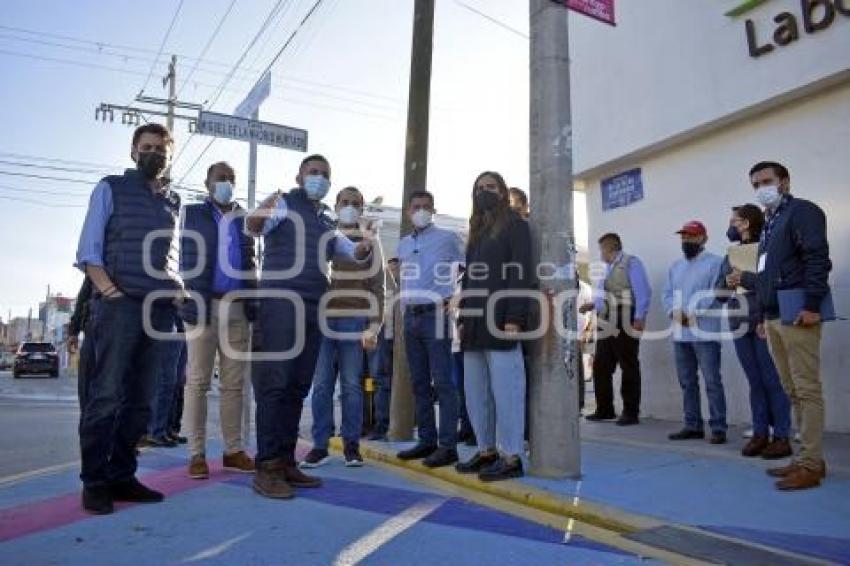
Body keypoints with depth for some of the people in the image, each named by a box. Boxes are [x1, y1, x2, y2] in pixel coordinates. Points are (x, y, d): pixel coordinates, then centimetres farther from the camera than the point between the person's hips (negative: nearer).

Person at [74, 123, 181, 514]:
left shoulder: (173, 201, 20)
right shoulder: (111, 188, 7)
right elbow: (87, 251, 0)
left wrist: (177, 289, 5)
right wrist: (109, 290, -14)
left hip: (160, 309, 5)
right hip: (119, 305, -5)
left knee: (140, 399, 7)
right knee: (105, 394, -6)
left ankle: (121, 476, 15)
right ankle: (94, 482, 4)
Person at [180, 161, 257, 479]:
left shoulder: (245, 218, 17)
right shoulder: (192, 214, 10)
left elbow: (252, 263, 13)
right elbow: (185, 259, 2)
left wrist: (255, 304, 3)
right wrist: (187, 300, -10)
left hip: (238, 308, 3)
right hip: (203, 305, -3)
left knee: (234, 384, 6)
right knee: (197, 381, -1)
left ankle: (233, 450, 12)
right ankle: (197, 453, 6)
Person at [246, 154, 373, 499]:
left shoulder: (326, 222, 22)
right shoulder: (284, 204, 3)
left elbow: (352, 252, 25)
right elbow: (253, 226, -14)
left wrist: (364, 248, 1)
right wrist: (263, 211, -38)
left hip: (312, 308, 7)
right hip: (281, 303, -7)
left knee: (297, 387, 7)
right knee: (275, 384, -10)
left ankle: (285, 462, 13)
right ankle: (267, 467, -6)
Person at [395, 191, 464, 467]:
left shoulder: (448, 238, 0)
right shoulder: (403, 244, 17)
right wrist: (405, 310, 16)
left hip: (436, 314, -6)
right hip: (411, 317, 6)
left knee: (442, 382, -8)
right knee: (419, 382, 8)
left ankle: (448, 445, -5)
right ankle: (427, 440, 16)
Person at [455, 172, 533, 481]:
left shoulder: (515, 225, 2)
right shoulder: (476, 231, 24)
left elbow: (521, 273, -9)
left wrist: (514, 319, -18)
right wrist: (462, 319, 13)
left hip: (501, 320, -8)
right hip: (475, 323, 8)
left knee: (505, 389, -6)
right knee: (476, 392, 8)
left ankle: (511, 457, 0)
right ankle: (486, 450, 16)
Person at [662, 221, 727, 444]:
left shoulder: (715, 262, -2)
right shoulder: (676, 266, 20)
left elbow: (715, 294, -12)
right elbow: (668, 294, 14)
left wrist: (692, 314, -16)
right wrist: (673, 312, -6)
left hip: (704, 333, -7)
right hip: (680, 334, 7)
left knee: (712, 381, -6)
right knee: (687, 382, 11)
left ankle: (718, 428, 0)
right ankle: (693, 426, 19)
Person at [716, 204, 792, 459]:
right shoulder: (731, 255, 16)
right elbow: (719, 293, 15)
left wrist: (745, 278, -14)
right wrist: (727, 283, -5)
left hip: (764, 322, -6)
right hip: (739, 325, 6)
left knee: (772, 380, -3)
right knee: (755, 381, 9)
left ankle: (782, 437, 4)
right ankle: (760, 434, 14)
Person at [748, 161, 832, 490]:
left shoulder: (801, 211, -1)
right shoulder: (769, 223, 25)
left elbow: (817, 258, -14)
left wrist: (811, 305, -22)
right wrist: (764, 316, 21)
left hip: (796, 314, -9)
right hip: (773, 317, 9)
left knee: (807, 389, -7)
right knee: (792, 391, 9)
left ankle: (810, 465, -4)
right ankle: (810, 458, 15)